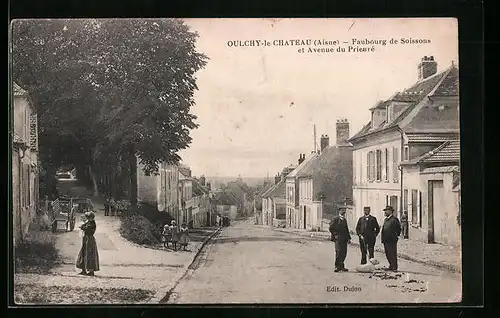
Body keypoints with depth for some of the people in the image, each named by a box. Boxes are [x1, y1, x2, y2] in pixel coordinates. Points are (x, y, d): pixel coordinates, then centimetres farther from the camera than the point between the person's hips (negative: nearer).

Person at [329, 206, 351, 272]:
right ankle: (337, 266, -4)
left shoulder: (344, 220, 19)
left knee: (344, 253, 4)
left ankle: (341, 266, 13)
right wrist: (335, 235, -11)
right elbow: (331, 228, -7)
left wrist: (348, 238, 15)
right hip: (338, 238, -7)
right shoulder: (335, 219, -3)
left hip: (344, 239, 7)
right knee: (338, 252, -10)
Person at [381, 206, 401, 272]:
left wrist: (396, 235, -8)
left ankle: (394, 267, 3)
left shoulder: (394, 219, -10)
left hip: (392, 240, -8)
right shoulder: (386, 220, 17)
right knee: (387, 254, 13)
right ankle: (391, 266, 23)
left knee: (393, 254, -3)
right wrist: (383, 239, 14)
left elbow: (399, 228, -13)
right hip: (386, 240, 8)